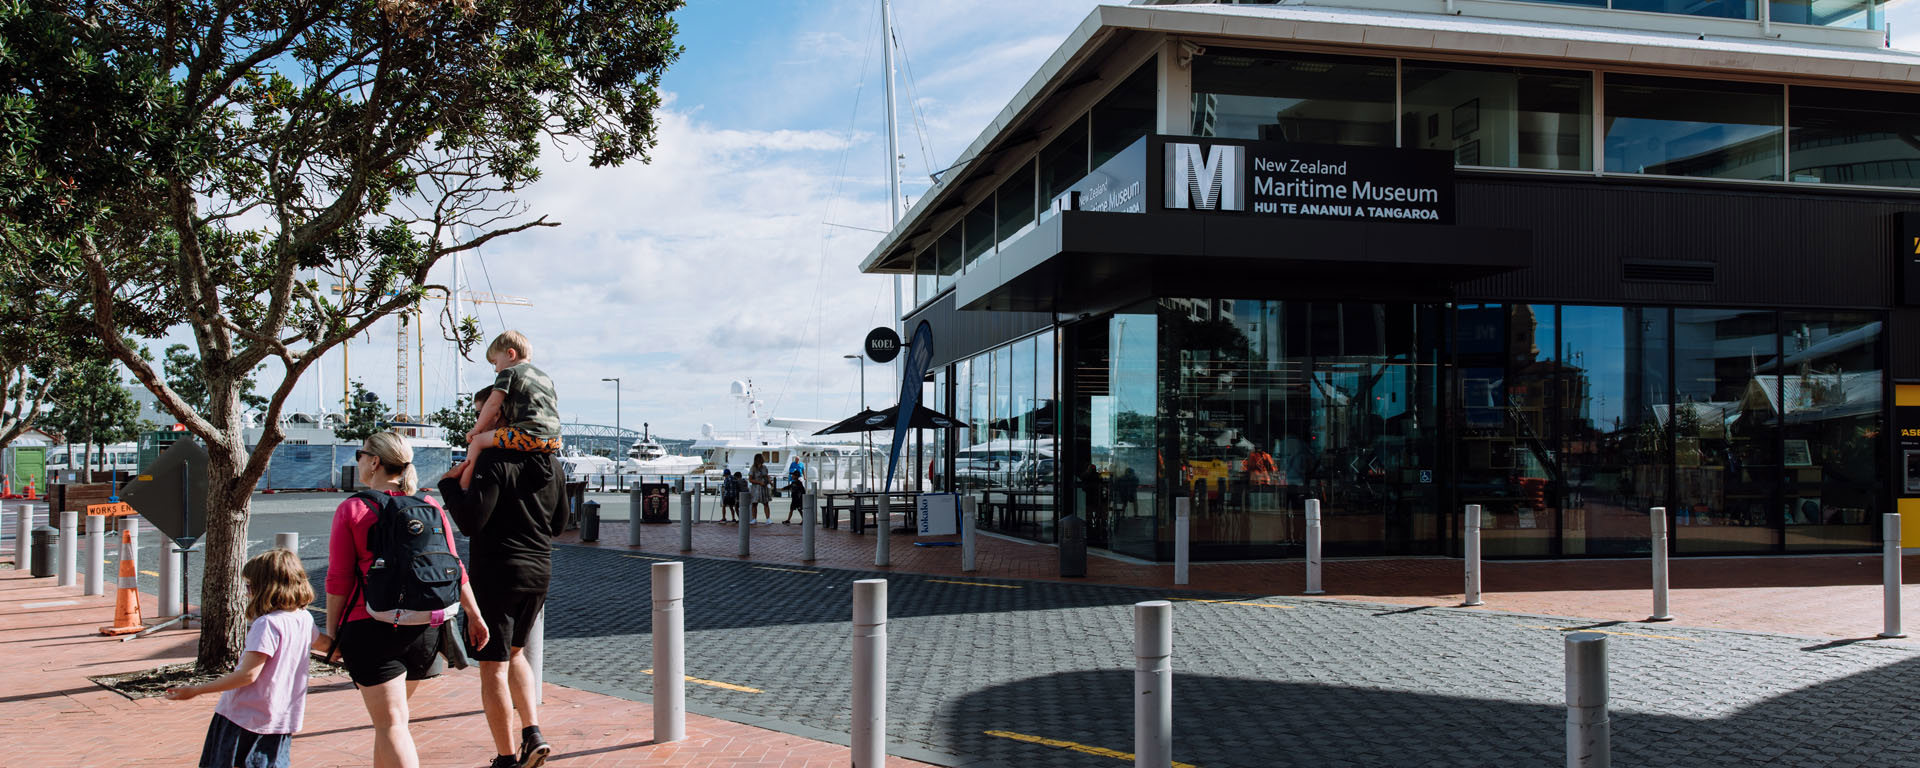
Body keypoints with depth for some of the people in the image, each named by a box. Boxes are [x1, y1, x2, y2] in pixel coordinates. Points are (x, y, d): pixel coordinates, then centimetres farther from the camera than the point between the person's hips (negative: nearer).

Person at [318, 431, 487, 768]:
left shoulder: (351, 509, -3)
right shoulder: (430, 506, 7)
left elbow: (339, 580, -5)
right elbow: (454, 569, 6)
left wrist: (332, 632, 3)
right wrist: (474, 615, 12)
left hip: (370, 627, -5)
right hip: (424, 628, 5)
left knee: (391, 724, -6)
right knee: (388, 716, 22)